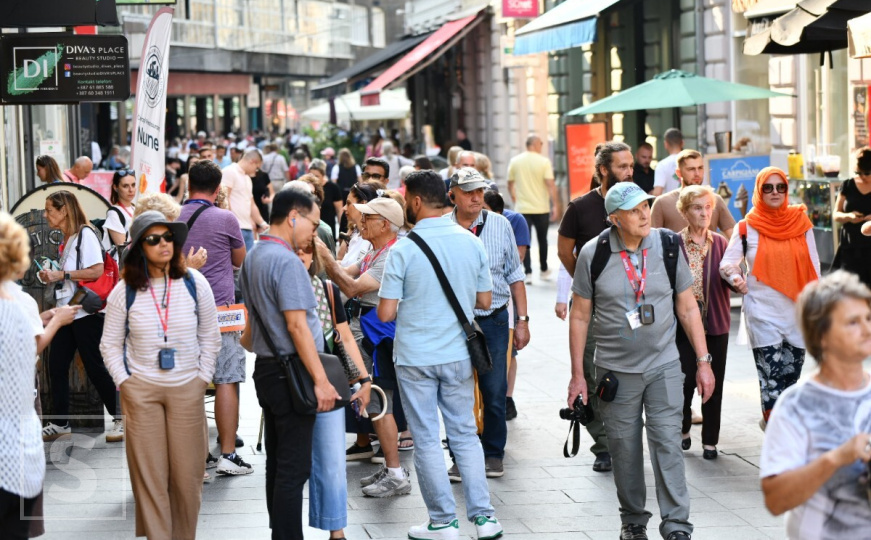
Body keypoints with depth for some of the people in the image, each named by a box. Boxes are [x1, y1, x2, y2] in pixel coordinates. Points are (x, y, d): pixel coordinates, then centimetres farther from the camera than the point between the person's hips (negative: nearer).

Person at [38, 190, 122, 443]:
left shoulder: (85, 234, -10)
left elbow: (97, 270, -19)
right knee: (56, 366, 4)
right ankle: (60, 423, 12)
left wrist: (62, 274, -16)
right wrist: (52, 277, 5)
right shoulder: (66, 240, 16)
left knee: (95, 367, -5)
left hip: (86, 311, -9)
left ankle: (122, 419, 5)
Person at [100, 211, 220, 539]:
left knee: (188, 474, 2)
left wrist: (202, 379, 3)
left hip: (187, 389, 1)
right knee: (149, 475, 0)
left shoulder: (194, 284, -1)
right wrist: (125, 383, -2)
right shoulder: (124, 292, -2)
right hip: (141, 390, -1)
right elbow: (110, 345, 6)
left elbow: (210, 338, 8)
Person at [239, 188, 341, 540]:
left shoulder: (253, 258, 13)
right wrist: (321, 380, -21)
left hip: (266, 368, 10)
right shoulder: (287, 262, -17)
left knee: (277, 464, 14)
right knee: (294, 468, -7)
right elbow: (297, 326, -22)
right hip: (291, 372, -10)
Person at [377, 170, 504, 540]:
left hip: (415, 357, -4)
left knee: (426, 440, 6)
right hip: (458, 354, 4)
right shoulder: (471, 242, -1)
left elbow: (386, 313, -14)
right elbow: (484, 301, 6)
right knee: (465, 434, 14)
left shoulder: (403, 250, -14)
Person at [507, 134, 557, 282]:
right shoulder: (543, 162, -7)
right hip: (541, 208, -1)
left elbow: (510, 185, 10)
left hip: (522, 208, 1)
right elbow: (550, 185, -13)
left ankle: (528, 272, -6)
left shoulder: (515, 161, 2)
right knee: (542, 240, 14)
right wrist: (555, 206, -10)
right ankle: (544, 270, 24)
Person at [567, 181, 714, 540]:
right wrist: (577, 375, 1)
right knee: (624, 450, 7)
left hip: (664, 366, 0)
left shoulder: (667, 247, -2)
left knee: (667, 444, -6)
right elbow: (579, 316, 1)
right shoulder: (593, 255, -6)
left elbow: (688, 308, 5)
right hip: (615, 371, 0)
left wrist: (703, 362, 3)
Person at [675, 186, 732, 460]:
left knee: (714, 383, 5)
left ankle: (710, 441, 16)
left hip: (715, 324, 3)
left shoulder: (720, 242, 5)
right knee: (685, 381, -3)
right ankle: (683, 430, 23)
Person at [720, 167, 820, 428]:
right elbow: (727, 263, 1)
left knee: (790, 378, 8)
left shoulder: (801, 223, 6)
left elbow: (813, 269, 10)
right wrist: (735, 277, -21)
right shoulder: (747, 227, -1)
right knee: (773, 381, -8)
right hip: (763, 314, -3)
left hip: (797, 313, 3)